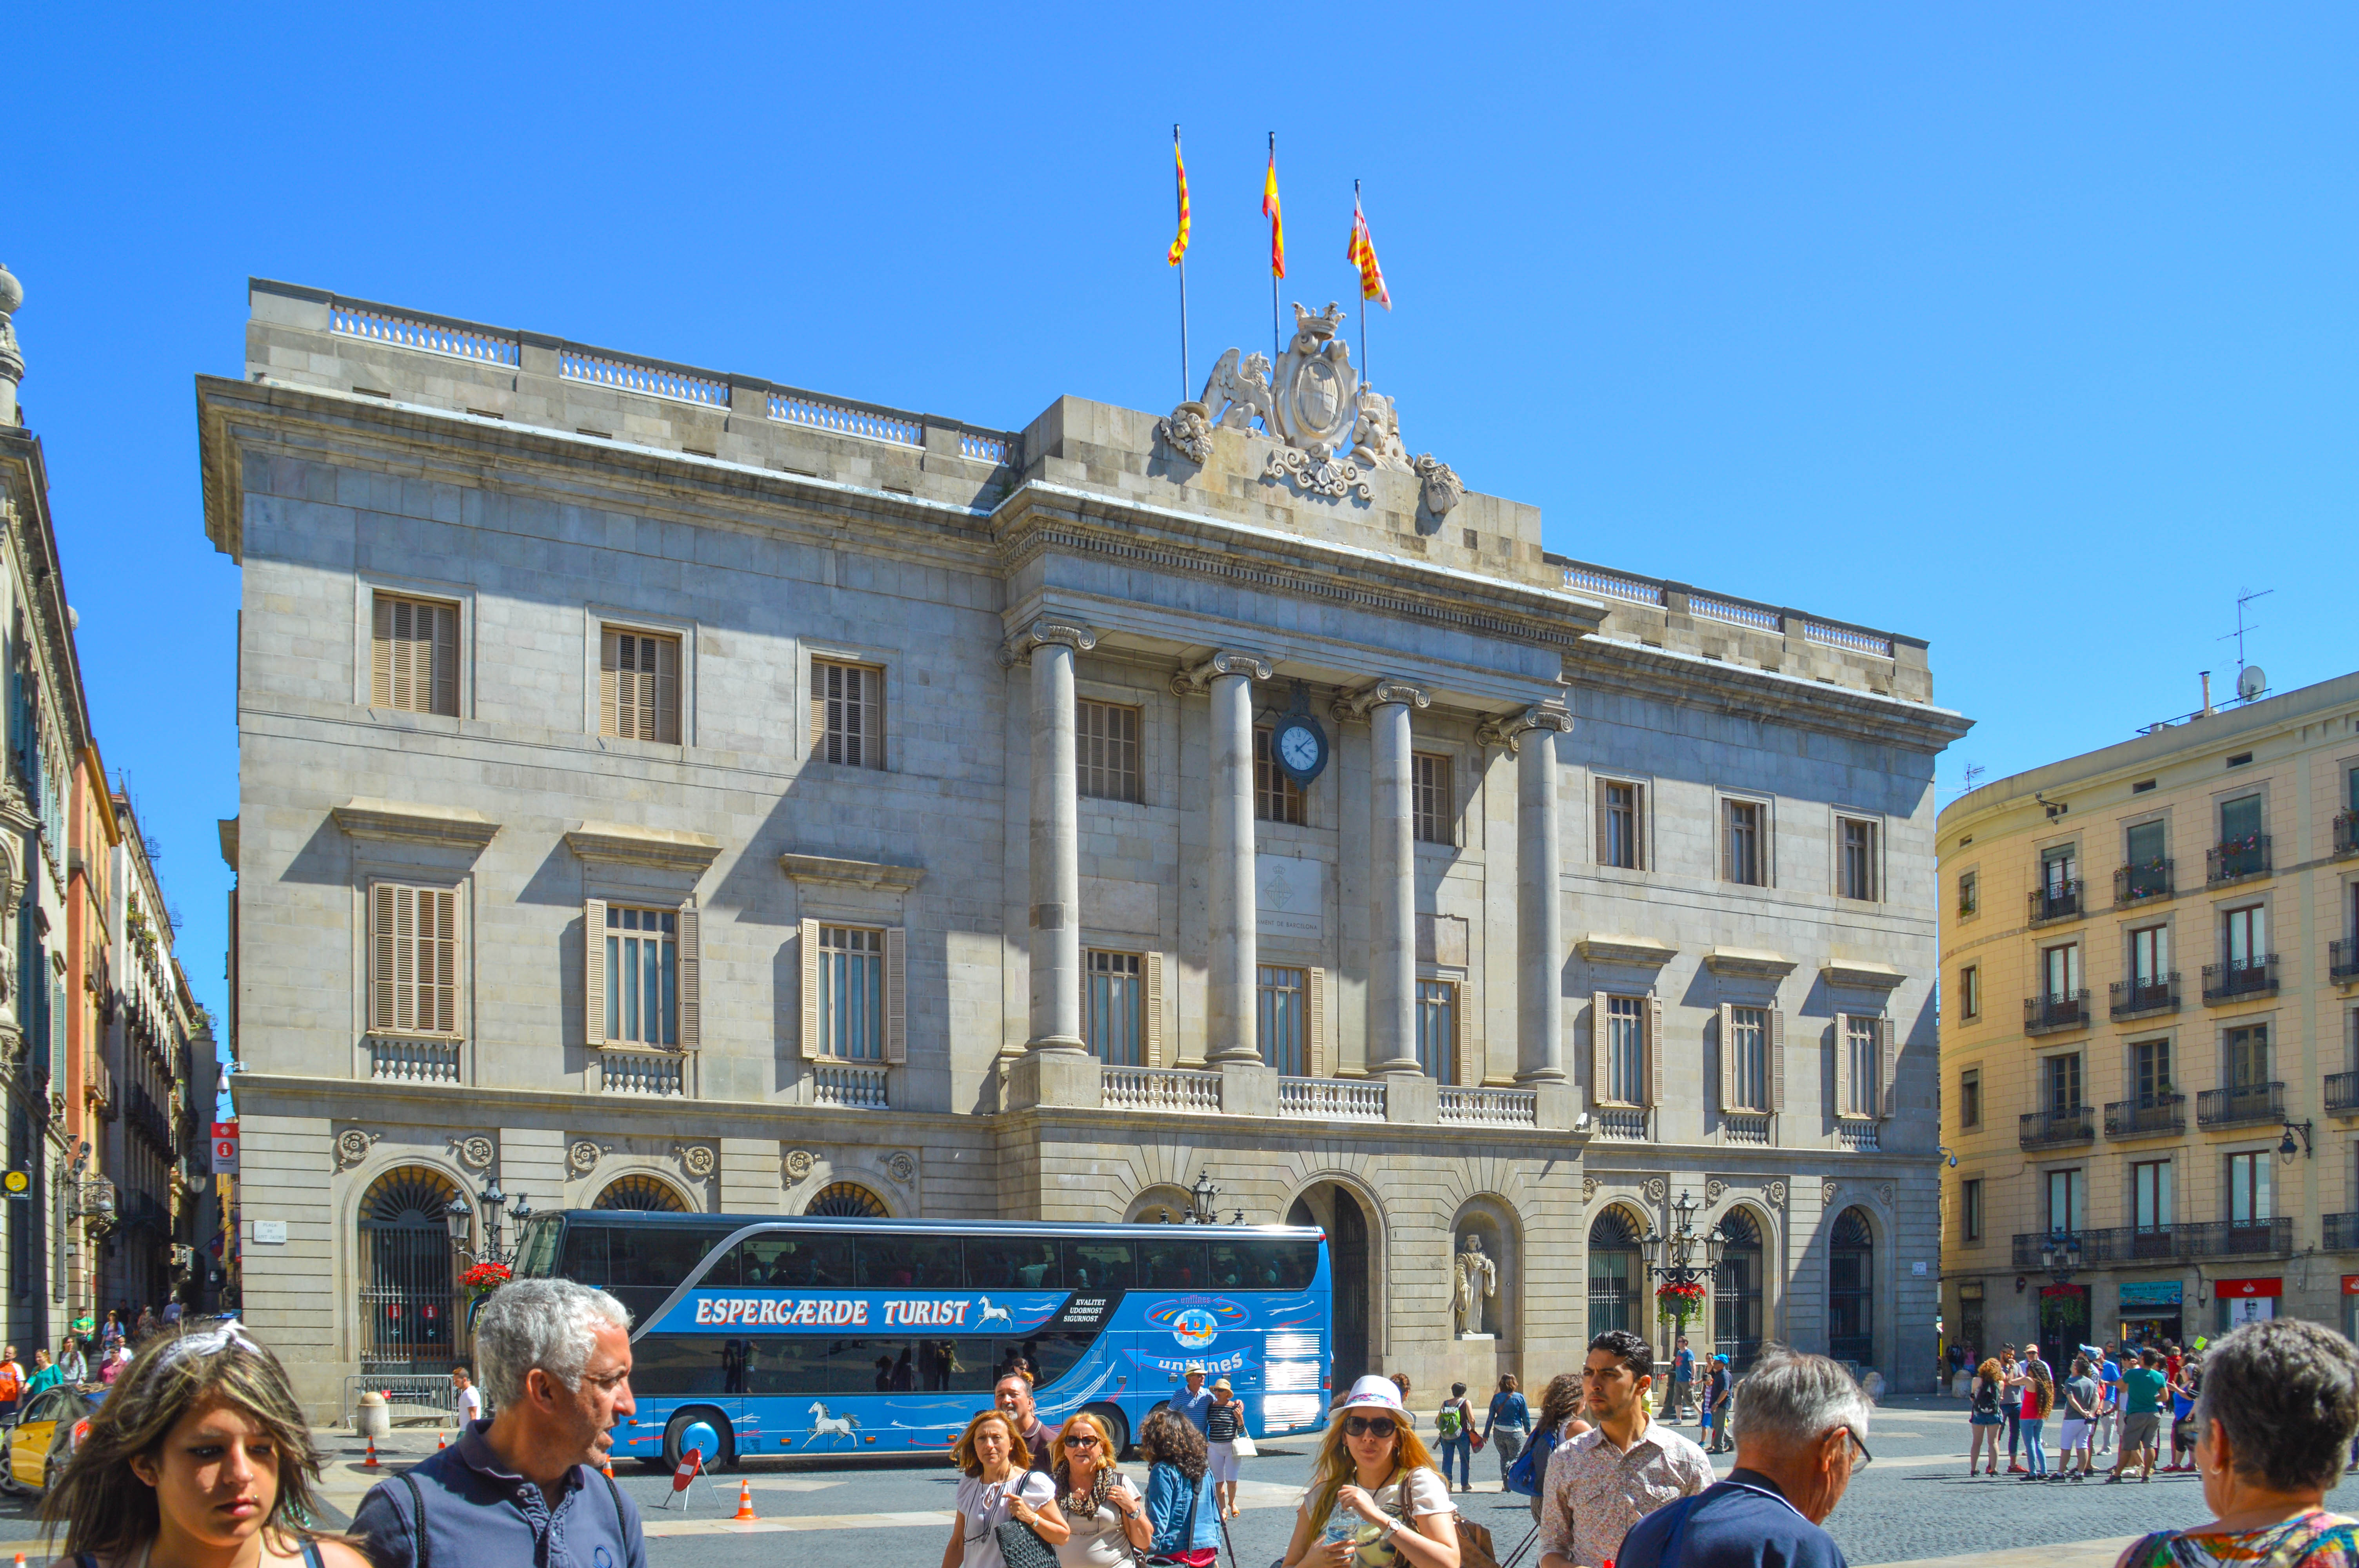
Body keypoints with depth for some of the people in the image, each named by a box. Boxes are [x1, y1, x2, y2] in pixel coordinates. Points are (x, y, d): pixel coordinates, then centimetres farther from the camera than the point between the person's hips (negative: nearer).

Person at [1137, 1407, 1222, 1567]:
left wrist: (1145, 1549, -8)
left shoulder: (1163, 1471, -10)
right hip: (1208, 1555, 7)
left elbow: (1158, 1520, -14)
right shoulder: (1205, 1470, 10)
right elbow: (1216, 1517, 15)